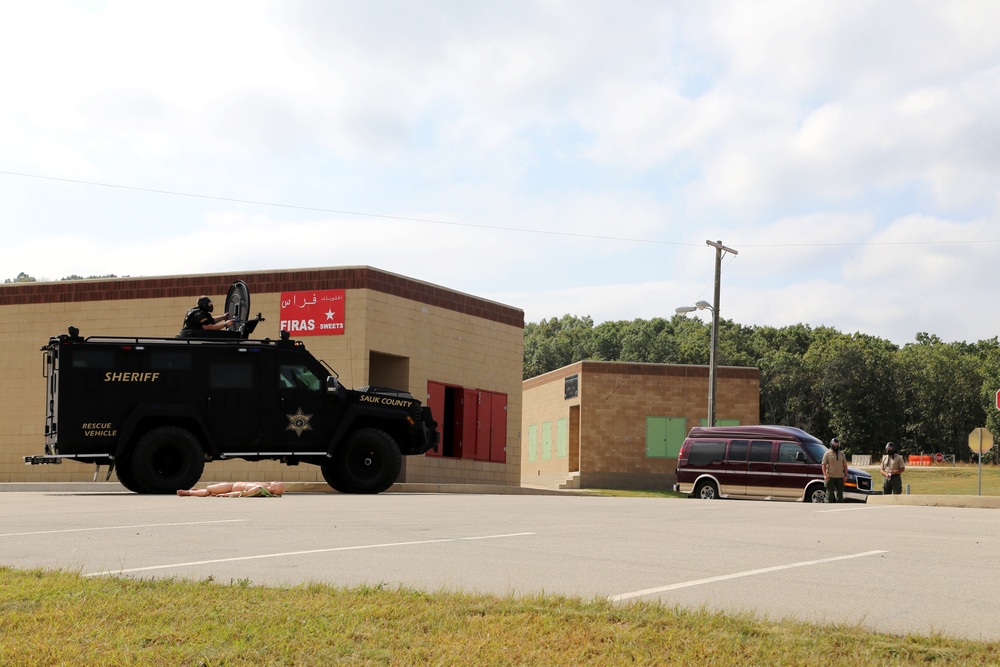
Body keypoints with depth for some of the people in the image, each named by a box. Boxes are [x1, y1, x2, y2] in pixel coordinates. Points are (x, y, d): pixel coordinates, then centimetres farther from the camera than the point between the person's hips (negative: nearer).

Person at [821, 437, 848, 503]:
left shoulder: (841, 454, 14)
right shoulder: (828, 453, 0)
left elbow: (845, 465, 15)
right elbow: (824, 465, -6)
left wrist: (845, 474, 6)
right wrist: (825, 475, -17)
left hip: (840, 477, 4)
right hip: (830, 477, -4)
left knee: (840, 494, 8)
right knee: (830, 494, -3)